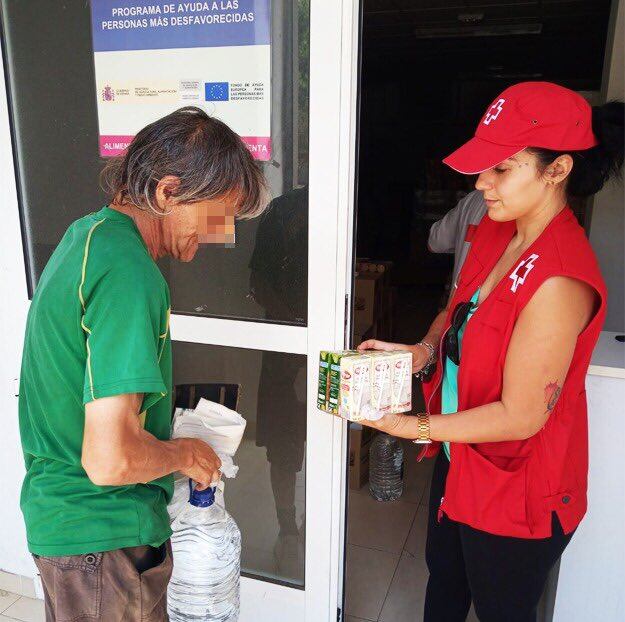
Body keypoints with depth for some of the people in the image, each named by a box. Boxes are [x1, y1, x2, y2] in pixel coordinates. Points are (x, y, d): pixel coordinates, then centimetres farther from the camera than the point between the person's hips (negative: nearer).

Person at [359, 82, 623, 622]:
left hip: (516, 490, -8)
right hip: (460, 458, 8)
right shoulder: (494, 232, -4)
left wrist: (413, 427, -21)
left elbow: (521, 415, -27)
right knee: (443, 577, 30)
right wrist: (416, 351, -5)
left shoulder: (559, 279, -31)